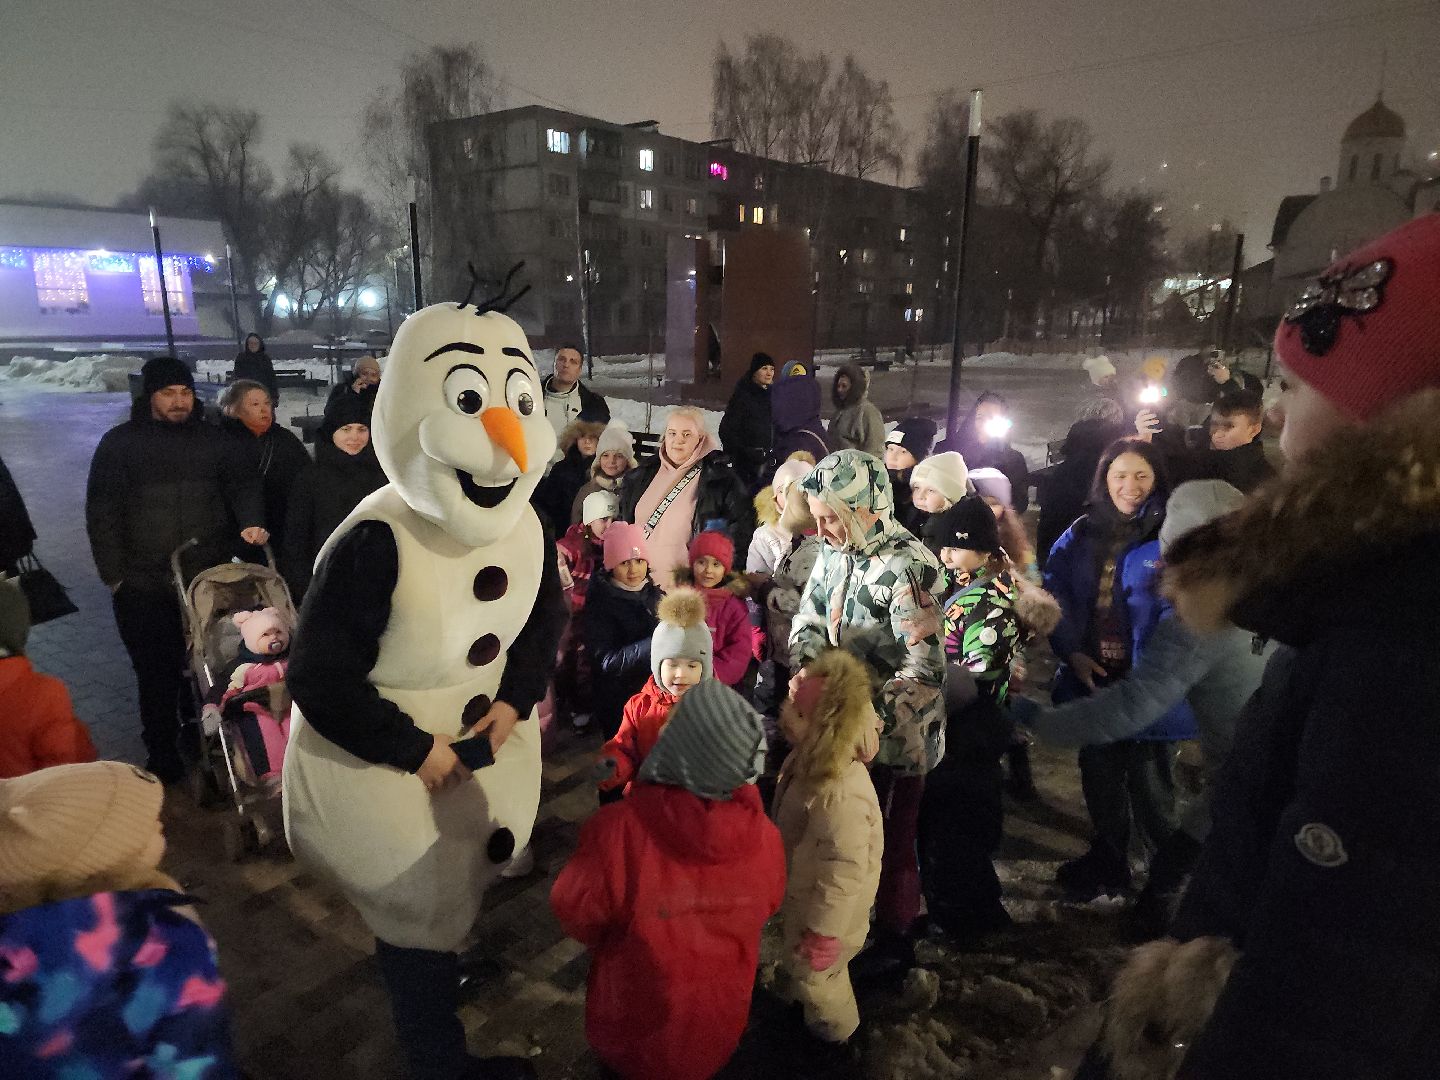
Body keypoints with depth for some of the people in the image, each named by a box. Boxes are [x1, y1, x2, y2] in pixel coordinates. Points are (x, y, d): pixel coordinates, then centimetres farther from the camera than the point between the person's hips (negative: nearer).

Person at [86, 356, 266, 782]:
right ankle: (162, 756, 24)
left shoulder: (215, 441, 6)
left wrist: (251, 522, -22)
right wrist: (114, 575, -3)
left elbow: (244, 484, -1)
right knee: (156, 672, 9)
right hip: (143, 587, -1)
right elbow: (101, 513, 2)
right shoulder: (119, 443, 2)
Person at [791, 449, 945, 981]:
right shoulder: (836, 550, 0)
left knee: (891, 839, 10)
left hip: (896, 733, -7)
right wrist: (807, 668, -11)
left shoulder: (908, 566, -24)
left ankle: (895, 941, 32)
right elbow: (809, 619, 9)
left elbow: (926, 668, -28)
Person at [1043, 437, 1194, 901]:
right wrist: (1071, 652, -10)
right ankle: (1107, 863, 40)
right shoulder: (1080, 536, 6)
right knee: (1099, 776, 19)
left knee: (1148, 784, 5)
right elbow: (1055, 595, 2)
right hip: (1092, 679, 5)